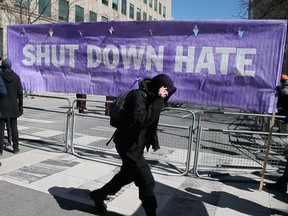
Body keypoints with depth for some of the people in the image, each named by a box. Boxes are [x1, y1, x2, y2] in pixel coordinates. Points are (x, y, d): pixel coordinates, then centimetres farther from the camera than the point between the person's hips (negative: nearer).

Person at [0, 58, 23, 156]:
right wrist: (20, 106, 7)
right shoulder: (16, 77, -2)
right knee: (14, 127, 10)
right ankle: (16, 148, 16)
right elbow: (20, 93, -1)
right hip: (13, 106, 2)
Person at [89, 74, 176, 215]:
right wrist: (159, 101, -34)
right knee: (147, 182, -6)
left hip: (135, 145, 10)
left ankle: (99, 195, 44)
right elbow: (141, 120, -37)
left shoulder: (151, 97, 6)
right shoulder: (138, 95, -23)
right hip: (129, 145, -10)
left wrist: (154, 141, 12)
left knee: (127, 175, 25)